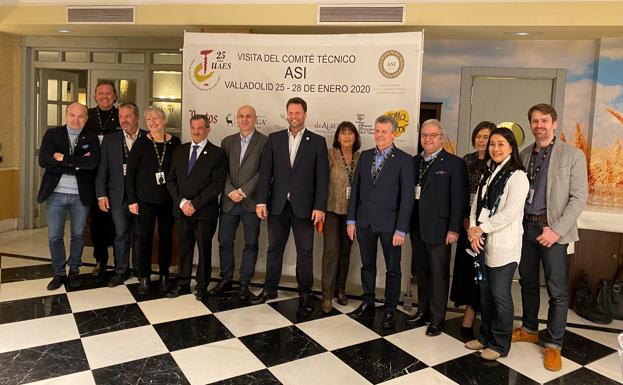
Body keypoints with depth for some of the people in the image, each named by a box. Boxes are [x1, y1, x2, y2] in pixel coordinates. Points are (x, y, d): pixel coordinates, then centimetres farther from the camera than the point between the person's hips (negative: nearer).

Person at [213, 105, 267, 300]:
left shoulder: (264, 142, -2)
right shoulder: (227, 142, 12)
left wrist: (244, 191, -14)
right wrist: (231, 192, -9)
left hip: (252, 201, -3)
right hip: (228, 201, 4)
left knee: (250, 244, 4)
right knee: (225, 241, 9)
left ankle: (245, 283, 16)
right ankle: (226, 279, 25)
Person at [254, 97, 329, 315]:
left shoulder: (317, 142, 1)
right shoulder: (274, 139, 7)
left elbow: (322, 177, -3)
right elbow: (265, 172, 3)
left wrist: (320, 207, -10)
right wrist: (261, 201, -5)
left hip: (303, 206, -2)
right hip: (277, 205, 2)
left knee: (305, 252, 6)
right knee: (274, 248, 13)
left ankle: (305, 294, 18)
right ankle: (270, 289, 28)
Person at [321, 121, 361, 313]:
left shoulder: (361, 158, 6)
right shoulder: (330, 154, -4)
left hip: (351, 211, 4)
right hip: (332, 209, -3)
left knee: (345, 251, 12)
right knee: (331, 250, -8)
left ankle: (340, 290, 26)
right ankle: (327, 295, 0)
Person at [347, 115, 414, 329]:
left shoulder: (404, 160, -7)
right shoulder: (365, 156, 6)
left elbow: (407, 197, -9)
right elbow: (355, 188, 8)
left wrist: (401, 229, -13)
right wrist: (351, 219, 4)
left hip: (389, 224, -4)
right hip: (364, 222, 4)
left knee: (393, 269, 8)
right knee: (367, 265, 15)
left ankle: (390, 311, 22)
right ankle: (368, 304, 30)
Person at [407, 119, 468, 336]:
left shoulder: (454, 164, -5)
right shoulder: (415, 161, 10)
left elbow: (458, 199, -8)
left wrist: (454, 229, -12)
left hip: (439, 228, -5)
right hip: (417, 227, 5)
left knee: (439, 275, 3)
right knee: (421, 272, 14)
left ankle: (437, 319, 16)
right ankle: (423, 312, 29)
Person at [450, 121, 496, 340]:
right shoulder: (467, 161, 8)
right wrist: (464, 219, -3)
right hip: (467, 222, 4)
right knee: (466, 268, 7)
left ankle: (468, 322, 7)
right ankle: (472, 312, 22)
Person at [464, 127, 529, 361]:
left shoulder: (517, 176, -8)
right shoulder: (488, 174, 14)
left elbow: (510, 212, -16)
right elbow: (476, 205, 11)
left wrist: (482, 228, -12)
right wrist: (473, 229, -5)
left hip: (503, 245, -7)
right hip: (483, 242, 7)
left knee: (500, 295, 1)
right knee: (485, 292, 14)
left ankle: (500, 345, 16)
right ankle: (486, 336, 28)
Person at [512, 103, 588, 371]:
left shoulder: (573, 155, -3)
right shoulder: (523, 155, 9)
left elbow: (579, 197, -7)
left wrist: (557, 230, -15)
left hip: (552, 229, -4)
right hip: (525, 227, 4)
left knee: (557, 290, 1)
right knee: (527, 282, 15)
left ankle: (553, 345, 15)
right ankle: (529, 329, 33)